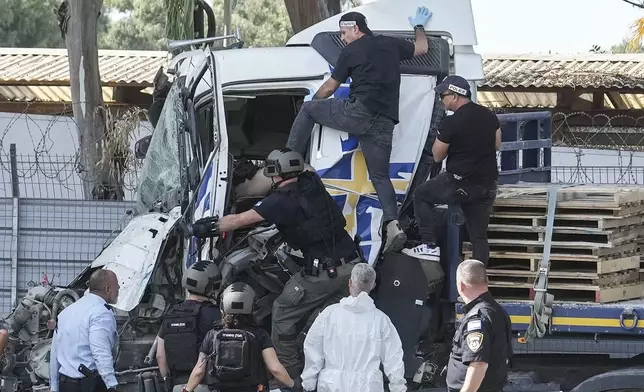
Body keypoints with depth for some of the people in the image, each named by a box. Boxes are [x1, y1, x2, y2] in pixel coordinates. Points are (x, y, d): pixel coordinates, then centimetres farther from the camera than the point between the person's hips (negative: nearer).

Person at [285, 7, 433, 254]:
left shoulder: (350, 52, 4)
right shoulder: (391, 44, 16)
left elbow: (329, 89, 12)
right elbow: (422, 48, 34)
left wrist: (314, 99, 33)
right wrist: (419, 26, 53)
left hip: (358, 112, -5)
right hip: (384, 124, 5)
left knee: (308, 110, 15)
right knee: (380, 175, 10)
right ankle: (393, 225, -11)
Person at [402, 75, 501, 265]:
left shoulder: (450, 124, -16)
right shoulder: (489, 116, 5)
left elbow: (437, 155, -4)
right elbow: (497, 144, 20)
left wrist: (440, 139, 12)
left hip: (461, 183, -6)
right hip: (488, 185, 6)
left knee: (421, 195, 15)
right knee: (479, 236, 13)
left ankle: (430, 246, 5)